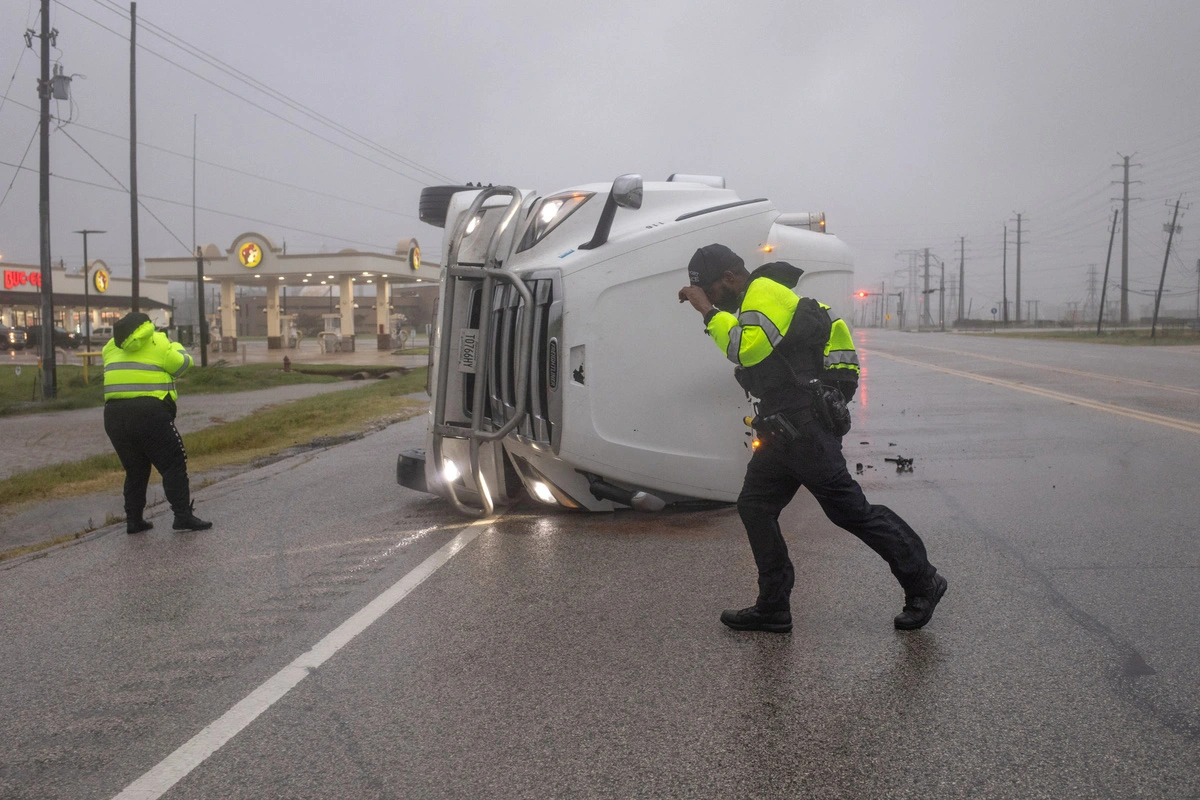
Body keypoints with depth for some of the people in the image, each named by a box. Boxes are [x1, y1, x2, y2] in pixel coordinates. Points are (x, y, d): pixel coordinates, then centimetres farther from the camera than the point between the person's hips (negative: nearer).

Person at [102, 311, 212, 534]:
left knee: (135, 470, 18)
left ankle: (134, 519, 18)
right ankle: (183, 516, -4)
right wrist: (176, 347, 27)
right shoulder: (158, 343, 0)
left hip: (114, 415, 6)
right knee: (173, 465, 1)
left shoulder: (111, 347, 14)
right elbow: (183, 365, 7)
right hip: (149, 413, -6)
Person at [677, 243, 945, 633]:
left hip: (806, 426, -11)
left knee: (849, 509, -6)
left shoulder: (765, 293, -11)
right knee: (754, 507, 7)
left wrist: (709, 311, -20)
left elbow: (748, 349, -27)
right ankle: (773, 608, 12)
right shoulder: (756, 299, 21)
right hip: (783, 429, 11)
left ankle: (922, 583, 8)